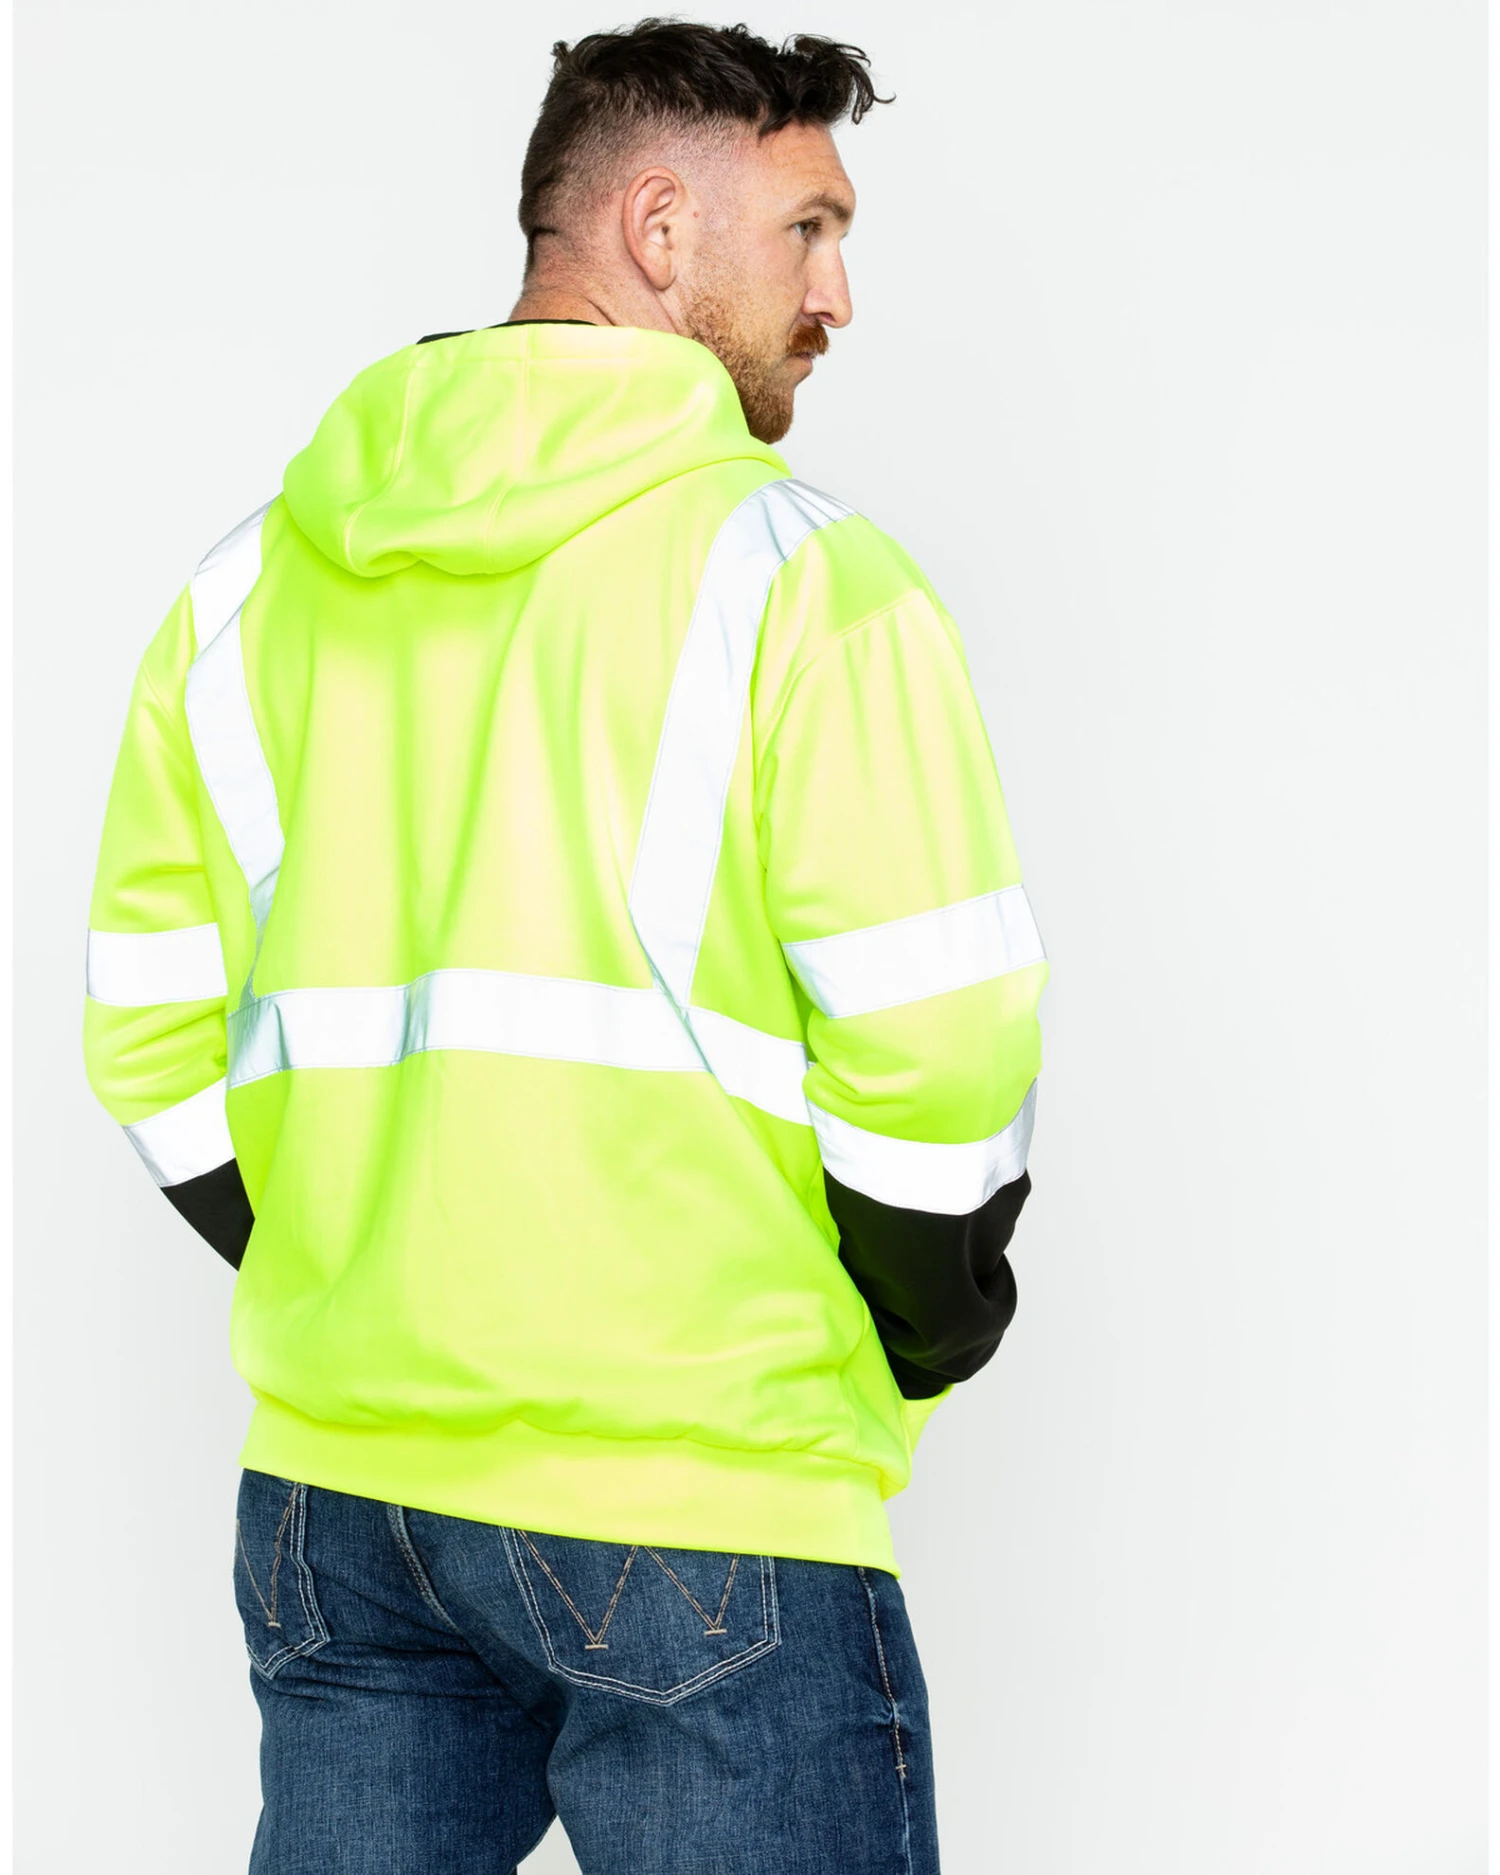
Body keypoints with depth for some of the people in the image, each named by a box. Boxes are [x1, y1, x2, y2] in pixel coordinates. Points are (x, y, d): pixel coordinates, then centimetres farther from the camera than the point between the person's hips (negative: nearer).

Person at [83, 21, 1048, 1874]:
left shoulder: (246, 586, 8)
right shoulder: (801, 575, -9)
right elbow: (938, 1065, -15)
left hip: (329, 1489, 6)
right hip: (693, 1510, -5)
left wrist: (370, 1300, 15)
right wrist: (919, 1344, 2)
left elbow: (151, 1040, 9)